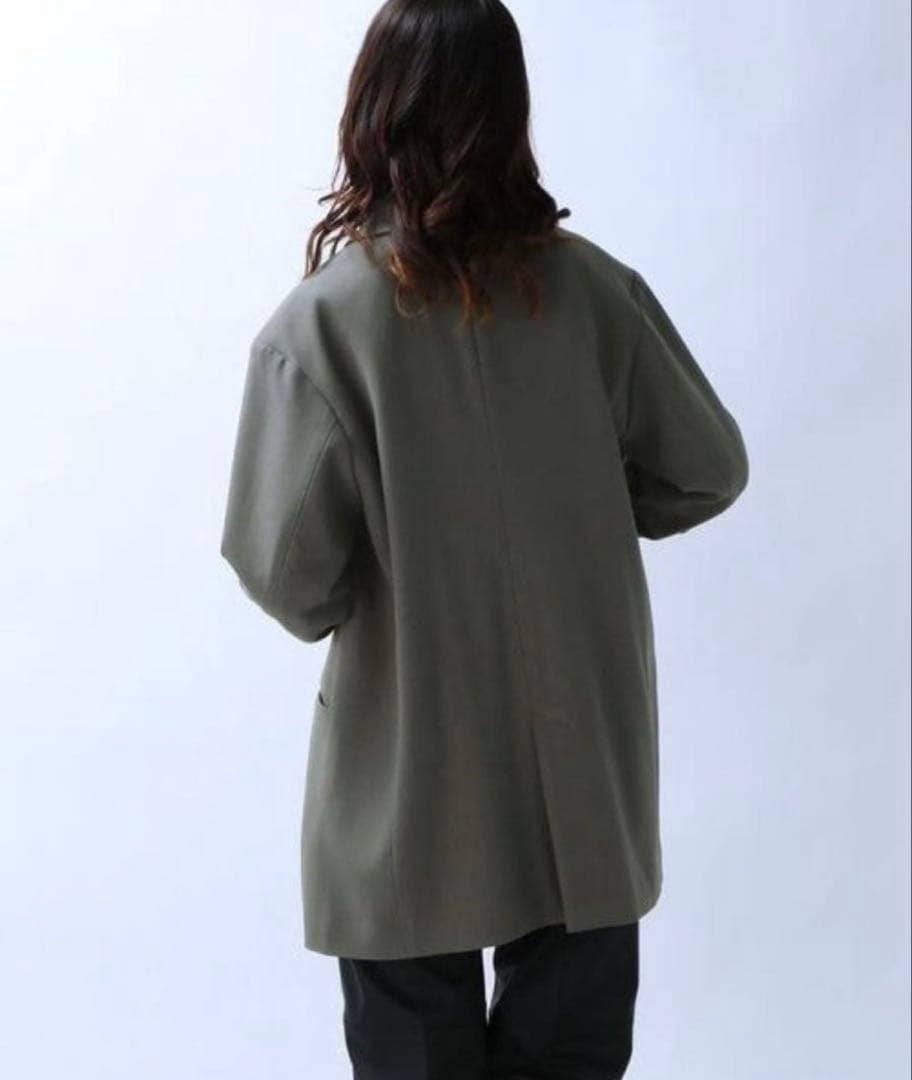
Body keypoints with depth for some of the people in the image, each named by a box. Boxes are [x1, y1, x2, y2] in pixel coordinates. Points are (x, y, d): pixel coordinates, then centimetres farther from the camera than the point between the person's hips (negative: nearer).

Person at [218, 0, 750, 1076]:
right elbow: (706, 471, -1)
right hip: (585, 765, 3)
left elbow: (285, 567, -18)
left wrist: (331, 613, 4)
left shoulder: (318, 322, -17)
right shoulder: (594, 288, -9)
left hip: (411, 777, -2)